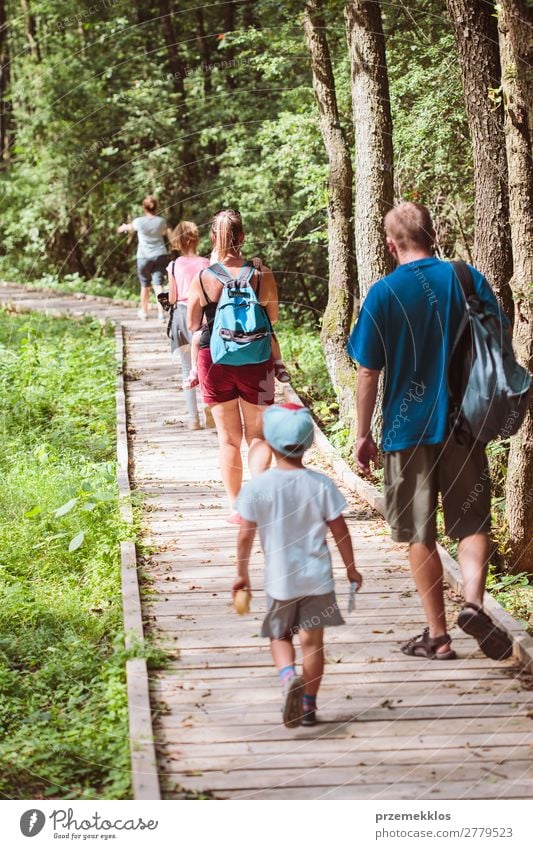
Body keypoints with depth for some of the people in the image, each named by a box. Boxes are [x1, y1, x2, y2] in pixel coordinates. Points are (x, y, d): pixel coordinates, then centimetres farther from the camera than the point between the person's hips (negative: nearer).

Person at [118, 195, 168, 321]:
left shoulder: (139, 221, -7)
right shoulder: (161, 221, -3)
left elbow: (130, 227, 17)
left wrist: (123, 227, 41)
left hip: (144, 256, -1)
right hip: (159, 255, 1)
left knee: (145, 285, 14)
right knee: (158, 284, -2)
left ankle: (144, 312, 27)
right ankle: (161, 312, -14)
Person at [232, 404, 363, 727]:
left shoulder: (257, 487, -9)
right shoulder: (321, 485, -7)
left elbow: (246, 535, -5)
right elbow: (340, 531, -2)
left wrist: (242, 574, 9)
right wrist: (351, 568, 12)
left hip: (279, 579, 0)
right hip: (317, 575, 0)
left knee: (280, 636, 15)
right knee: (312, 640, 8)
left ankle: (289, 676, -14)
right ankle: (308, 706, 12)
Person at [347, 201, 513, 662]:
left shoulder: (384, 294, -8)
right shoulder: (469, 279, -1)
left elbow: (368, 372, -7)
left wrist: (363, 435, 3)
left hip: (408, 429, -2)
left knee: (420, 534, 9)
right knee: (473, 521, 12)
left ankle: (438, 635, 13)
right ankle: (473, 600, -12)